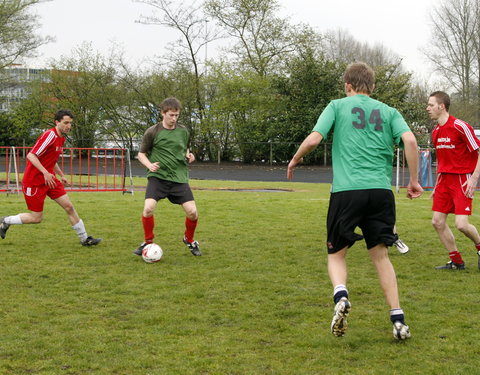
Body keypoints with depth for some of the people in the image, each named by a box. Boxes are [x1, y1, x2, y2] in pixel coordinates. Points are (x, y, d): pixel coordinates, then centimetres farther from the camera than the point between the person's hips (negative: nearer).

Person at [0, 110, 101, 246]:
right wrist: (45, 172, -32)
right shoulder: (50, 135, -19)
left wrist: (61, 175, 19)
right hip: (34, 181, -8)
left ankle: (84, 239, 8)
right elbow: (31, 156, -25)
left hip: (50, 179, 9)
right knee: (36, 218, -2)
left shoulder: (61, 138, 10)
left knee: (69, 207, 1)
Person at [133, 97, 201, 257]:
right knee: (148, 208, -22)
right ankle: (148, 242, 3)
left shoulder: (183, 131, 7)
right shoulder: (152, 132, -3)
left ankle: (189, 239, 23)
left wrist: (188, 156, 0)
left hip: (179, 177, 3)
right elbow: (141, 154, 6)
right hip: (158, 177, -3)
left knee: (192, 212, -7)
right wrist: (149, 165, -14)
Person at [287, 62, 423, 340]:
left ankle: (341, 296, -18)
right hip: (381, 191, 2)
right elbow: (410, 141, -1)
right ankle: (398, 320, 6)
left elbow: (314, 139, -2)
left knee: (336, 253, 11)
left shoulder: (338, 106, 9)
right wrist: (414, 181, 7)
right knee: (380, 254, 13)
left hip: (346, 190, -2)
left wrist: (295, 160, 17)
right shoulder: (388, 111, 15)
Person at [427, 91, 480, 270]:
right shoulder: (436, 132, 10)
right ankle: (456, 262, 16)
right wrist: (437, 185, 19)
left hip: (462, 180, -8)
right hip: (444, 179, 8)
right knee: (437, 221, 2)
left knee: (461, 224, -16)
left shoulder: (460, 126, -14)